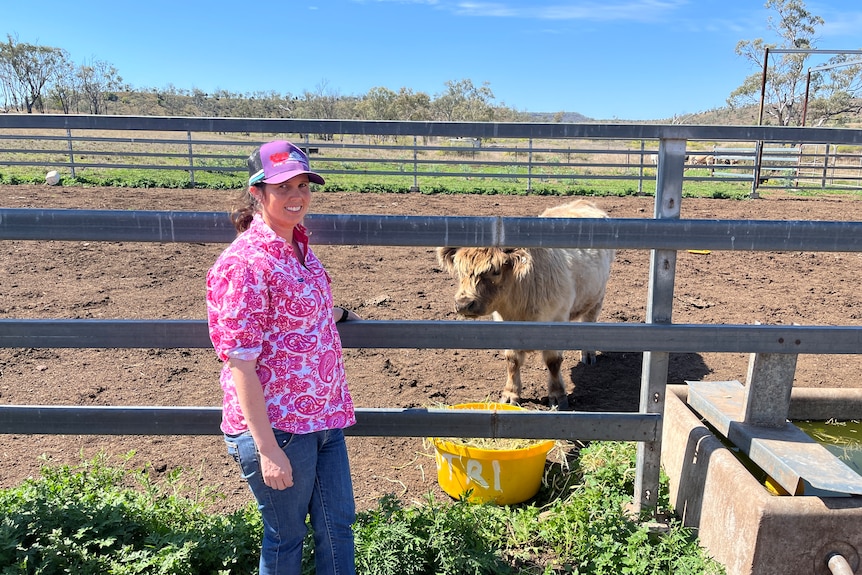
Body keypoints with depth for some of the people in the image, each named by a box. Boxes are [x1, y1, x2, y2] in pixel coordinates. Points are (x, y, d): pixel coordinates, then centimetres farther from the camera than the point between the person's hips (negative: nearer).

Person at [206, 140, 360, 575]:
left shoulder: (297, 244, 5)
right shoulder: (244, 262, -21)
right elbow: (240, 365, -21)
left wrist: (332, 315, 31)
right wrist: (267, 450, -20)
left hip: (325, 417, 8)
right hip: (277, 427, -7)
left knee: (338, 524, 19)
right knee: (286, 536, 14)